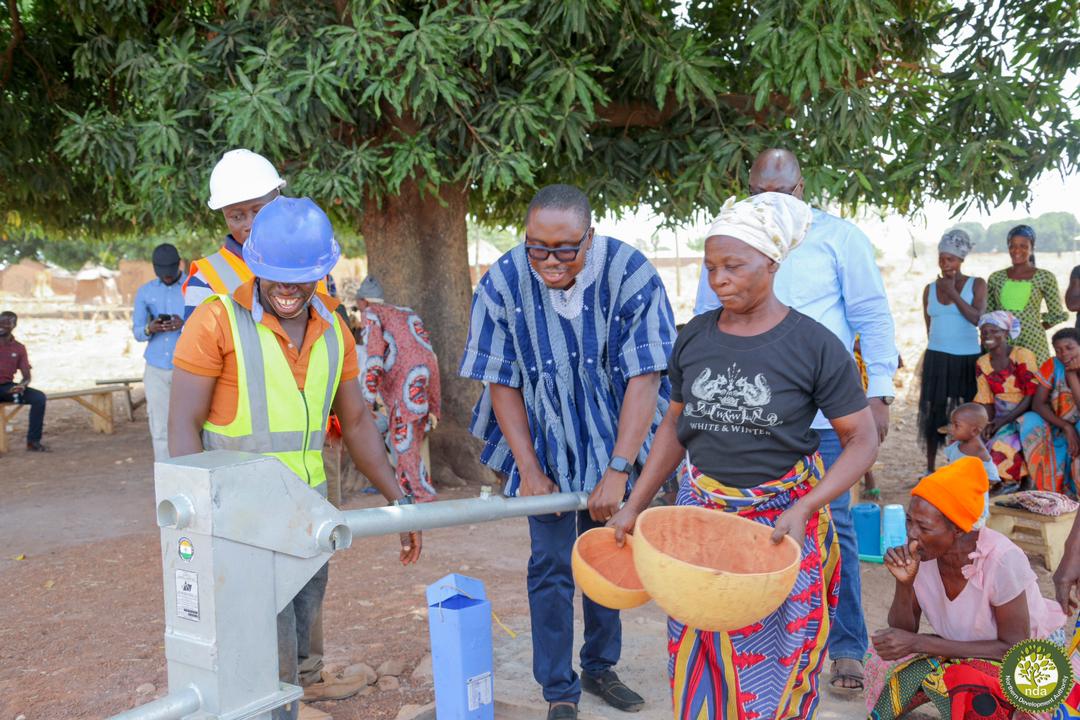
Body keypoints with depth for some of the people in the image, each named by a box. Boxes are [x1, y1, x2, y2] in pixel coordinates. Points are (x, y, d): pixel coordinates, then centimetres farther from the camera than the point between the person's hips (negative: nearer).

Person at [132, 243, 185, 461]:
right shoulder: (145, 292, 10)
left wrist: (185, 324, -22)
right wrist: (150, 329, -13)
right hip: (156, 369, 2)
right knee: (160, 429, 1)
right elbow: (137, 332, 10)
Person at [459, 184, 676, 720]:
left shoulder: (631, 275, -22)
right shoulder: (502, 283, -18)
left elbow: (646, 378, -22)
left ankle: (600, 667, 34)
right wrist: (529, 471, -13)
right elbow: (502, 383, -11)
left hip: (613, 443, 1)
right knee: (551, 565, 0)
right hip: (544, 447, 0)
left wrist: (617, 472, -25)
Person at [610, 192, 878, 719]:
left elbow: (863, 441, -9)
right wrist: (635, 505, 5)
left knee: (775, 664, 11)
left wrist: (804, 509, -22)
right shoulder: (694, 337, -1)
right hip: (702, 513, 4)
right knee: (700, 658, 13)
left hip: (781, 525, -3)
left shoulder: (815, 346, -12)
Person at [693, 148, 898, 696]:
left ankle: (847, 648, 15)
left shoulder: (837, 237, 0)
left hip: (823, 414, -2)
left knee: (831, 527, 2)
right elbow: (704, 320, 14)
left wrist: (879, 393, -4)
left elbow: (872, 317, 2)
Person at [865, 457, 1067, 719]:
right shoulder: (918, 552, -18)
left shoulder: (1001, 560, -33)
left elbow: (1015, 649, -24)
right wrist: (904, 583, -31)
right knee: (888, 666, -17)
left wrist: (917, 642, -28)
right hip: (963, 650, 6)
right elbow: (902, 631, -10)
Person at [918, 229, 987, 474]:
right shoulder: (930, 289, 8)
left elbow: (977, 318, -13)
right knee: (934, 410, 1)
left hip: (968, 358, -2)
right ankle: (930, 468, 8)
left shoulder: (976, 284, 1)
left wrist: (952, 293, -13)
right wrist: (939, 346, 10)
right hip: (938, 358, 2)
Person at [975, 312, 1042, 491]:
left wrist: (1002, 422, -20)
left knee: (1001, 445, -32)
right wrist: (988, 426, -14)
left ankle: (1008, 481, -2)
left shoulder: (1023, 356, -11)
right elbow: (986, 402, 6)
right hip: (1000, 418, 6)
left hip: (1025, 415, -6)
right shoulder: (982, 364, 6)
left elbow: (1031, 396, -14)